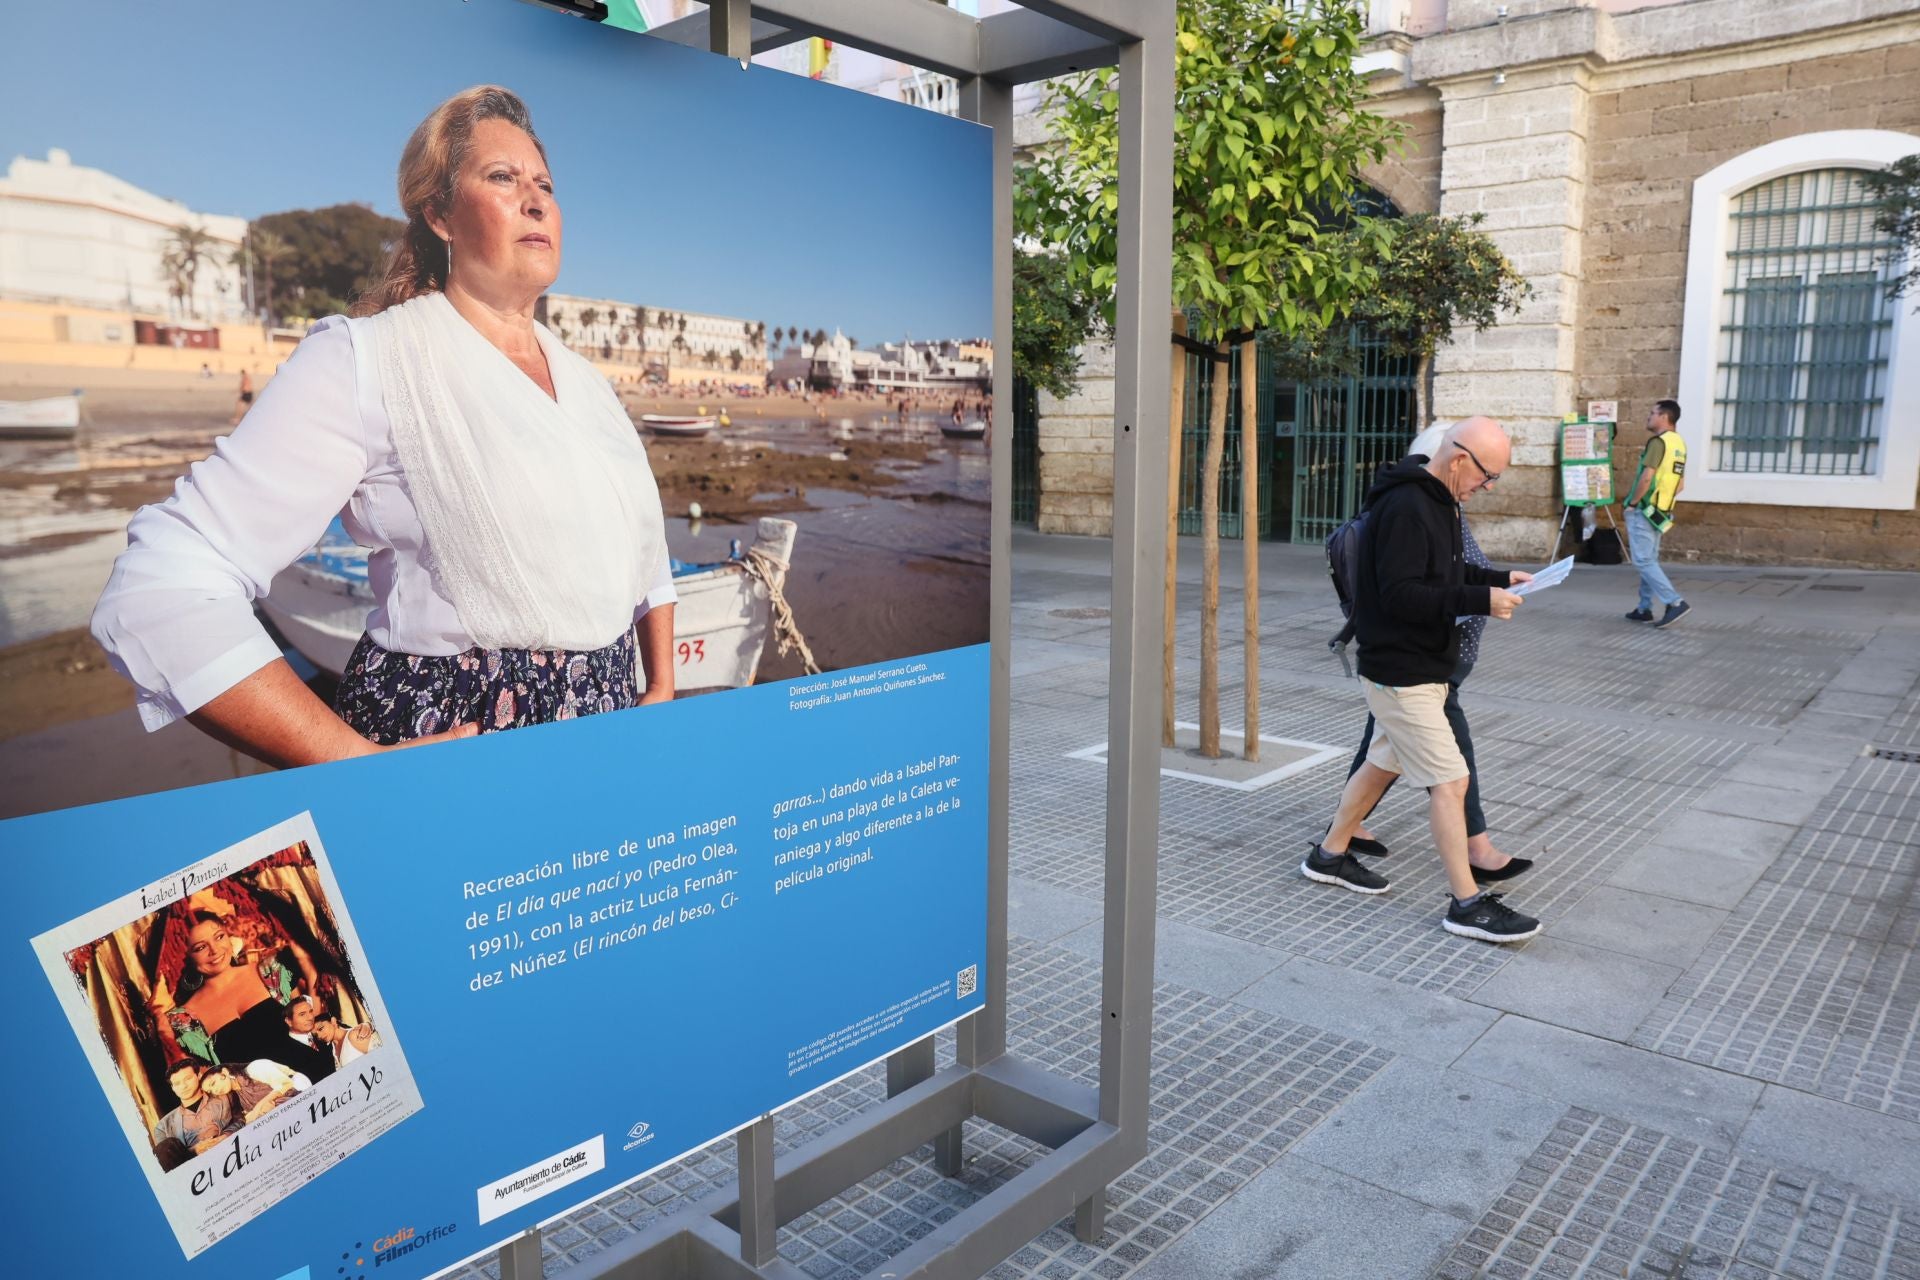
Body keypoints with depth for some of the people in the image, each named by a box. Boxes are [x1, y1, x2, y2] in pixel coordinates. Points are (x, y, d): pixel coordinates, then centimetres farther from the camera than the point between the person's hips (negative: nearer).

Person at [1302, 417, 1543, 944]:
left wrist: (1499, 578, 8)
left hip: (1417, 667, 10)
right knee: (1450, 781, -6)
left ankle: (1330, 855, 34)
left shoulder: (1437, 501, 10)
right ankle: (1468, 903, 2)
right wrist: (1480, 600, -29)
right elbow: (1400, 595, -28)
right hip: (1401, 672, -10)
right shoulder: (1405, 508, -23)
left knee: (1384, 762, 20)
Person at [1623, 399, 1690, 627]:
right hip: (1660, 511, 9)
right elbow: (1680, 485, 18)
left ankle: (1675, 603, -16)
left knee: (1643, 560, -9)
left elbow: (1646, 478, -22)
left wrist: (1632, 503, -12)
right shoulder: (1679, 444, 12)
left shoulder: (1658, 441, -15)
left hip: (1643, 510, -9)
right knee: (1649, 559, 13)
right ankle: (1644, 609, 17)